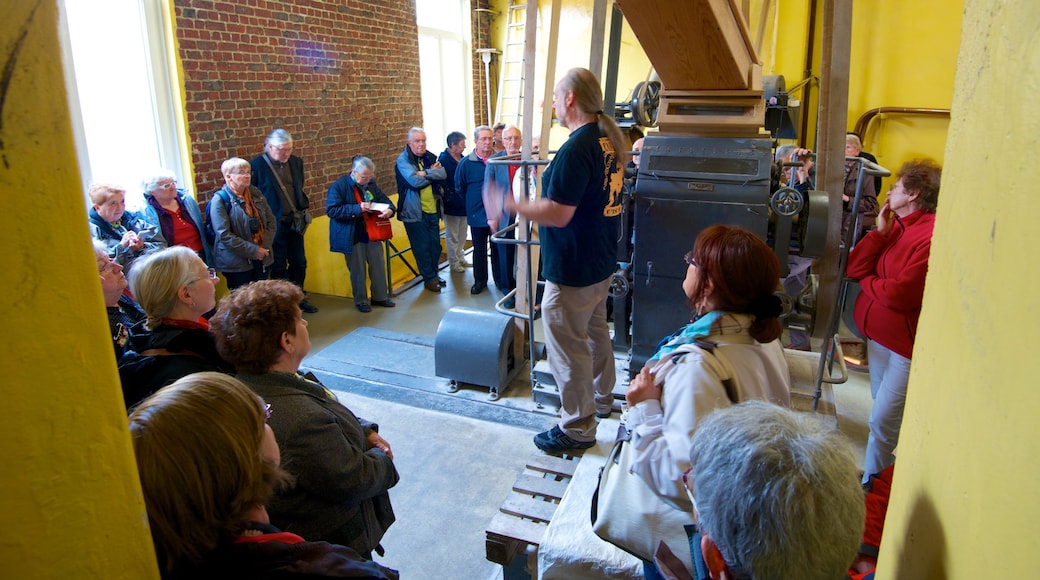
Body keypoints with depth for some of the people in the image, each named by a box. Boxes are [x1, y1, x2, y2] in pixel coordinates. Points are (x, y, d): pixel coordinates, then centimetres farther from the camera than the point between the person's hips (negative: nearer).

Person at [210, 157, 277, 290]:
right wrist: (252, 250, -17)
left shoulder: (255, 193, 7)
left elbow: (271, 221, 8)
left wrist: (265, 246, -7)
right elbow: (224, 235, -16)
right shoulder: (220, 199, -10)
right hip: (237, 262, -5)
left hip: (261, 259, 5)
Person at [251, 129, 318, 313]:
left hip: (294, 221, 6)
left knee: (299, 262, 14)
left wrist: (303, 207, 7)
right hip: (274, 224, -6)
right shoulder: (256, 165, -13)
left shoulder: (296, 162, 5)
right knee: (278, 266, 4)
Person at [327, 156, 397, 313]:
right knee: (358, 270, 6)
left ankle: (380, 297, 28)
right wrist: (357, 209, -29)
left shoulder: (370, 183, 3)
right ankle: (361, 301, 23)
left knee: (378, 265, 12)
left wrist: (389, 209, -14)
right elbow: (331, 210, -21)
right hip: (352, 236, -5)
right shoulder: (339, 186, -15)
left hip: (372, 233, 6)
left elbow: (384, 199, 10)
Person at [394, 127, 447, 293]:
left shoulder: (430, 157, 8)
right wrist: (432, 173, -10)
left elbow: (443, 174, -7)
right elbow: (414, 181, -22)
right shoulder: (402, 160, -9)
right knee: (422, 246, 2)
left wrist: (425, 173, -20)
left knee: (435, 244, 12)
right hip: (414, 211, -5)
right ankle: (429, 278, 16)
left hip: (432, 210, 6)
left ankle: (434, 274, 30)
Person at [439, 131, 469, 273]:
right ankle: (454, 263, 17)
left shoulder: (462, 159, 5)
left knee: (462, 234, 18)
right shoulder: (444, 160, -16)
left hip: (464, 204, 7)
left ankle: (460, 257, 34)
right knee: (453, 236, 6)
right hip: (451, 206, -7)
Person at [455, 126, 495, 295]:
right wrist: (473, 203, 8)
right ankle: (480, 280, 25)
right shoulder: (466, 163, -5)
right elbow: (460, 189, 4)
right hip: (477, 215, 0)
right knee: (479, 249, 12)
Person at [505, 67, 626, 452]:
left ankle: (577, 428, 14)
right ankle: (601, 398, 42)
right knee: (595, 330, 24)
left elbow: (558, 214, -27)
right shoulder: (610, 138, 6)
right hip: (601, 260, 10)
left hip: (573, 268, -10)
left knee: (568, 345, 2)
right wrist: (552, 177, 20)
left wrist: (511, 205, -17)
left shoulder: (576, 148, -24)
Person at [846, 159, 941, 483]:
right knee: (884, 410, 21)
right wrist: (880, 232, -8)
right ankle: (883, 472, 37)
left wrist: (867, 281, -6)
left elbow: (899, 294, -26)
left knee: (882, 420, -2)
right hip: (878, 333, 9)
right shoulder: (895, 228, 6)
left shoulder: (932, 236, -22)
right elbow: (853, 268, 1)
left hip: (906, 342, -9)